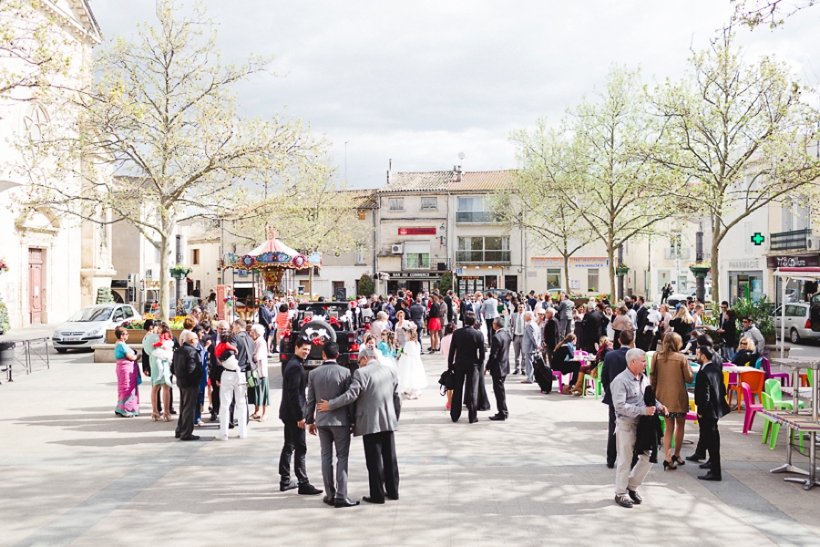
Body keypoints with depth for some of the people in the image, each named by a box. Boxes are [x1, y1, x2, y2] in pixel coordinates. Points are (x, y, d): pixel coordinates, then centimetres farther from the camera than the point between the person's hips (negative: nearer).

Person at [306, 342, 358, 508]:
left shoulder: (313, 373, 0)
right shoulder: (345, 372, -8)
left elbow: (311, 400, 4)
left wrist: (310, 421, 14)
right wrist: (353, 420, 3)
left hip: (322, 420, 3)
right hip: (340, 420, -3)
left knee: (326, 457, 10)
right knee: (342, 457, 1)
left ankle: (330, 494, 14)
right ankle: (341, 496, -3)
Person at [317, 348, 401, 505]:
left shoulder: (361, 373, -11)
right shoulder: (391, 371, 7)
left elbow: (351, 395, -19)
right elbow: (397, 398, 10)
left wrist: (330, 405, -10)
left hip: (370, 423, -6)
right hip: (388, 422, 6)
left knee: (374, 460, 2)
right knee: (390, 457, 14)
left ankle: (377, 495, 7)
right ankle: (392, 491, 23)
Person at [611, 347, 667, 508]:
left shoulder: (643, 378, 7)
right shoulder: (621, 381, -17)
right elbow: (620, 406, -24)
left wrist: (658, 405, -2)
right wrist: (643, 410, -25)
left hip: (642, 424, 7)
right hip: (626, 425, -7)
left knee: (647, 457, 10)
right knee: (625, 460, 2)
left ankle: (632, 486, 27)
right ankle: (620, 493, 16)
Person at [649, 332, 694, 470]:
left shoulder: (656, 357, -3)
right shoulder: (681, 358, -11)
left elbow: (652, 377, 2)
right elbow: (689, 379, -7)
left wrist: (654, 392, 13)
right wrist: (689, 368, 11)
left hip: (663, 397, 3)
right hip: (678, 397, -3)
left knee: (669, 427, 11)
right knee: (680, 425, 18)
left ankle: (667, 457, -3)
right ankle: (676, 455, 25)